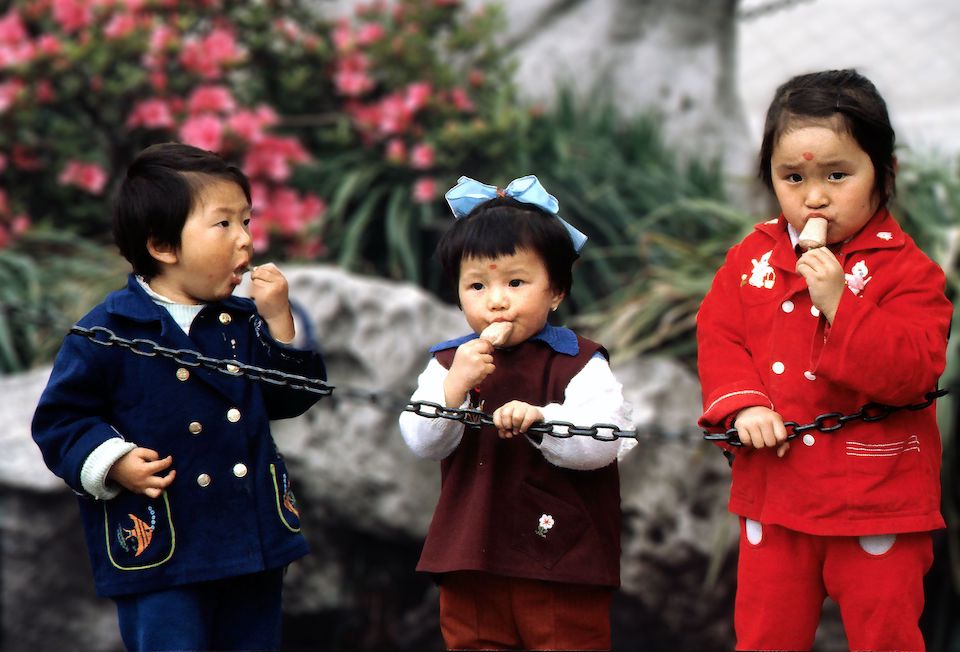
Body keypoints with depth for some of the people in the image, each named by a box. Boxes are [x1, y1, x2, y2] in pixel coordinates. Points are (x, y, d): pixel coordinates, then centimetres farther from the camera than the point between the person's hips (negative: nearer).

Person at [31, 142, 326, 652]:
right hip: (159, 549, -5)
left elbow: (291, 399, 7)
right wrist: (114, 462, -19)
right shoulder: (109, 331, -9)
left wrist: (279, 322, -3)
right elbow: (60, 418, -4)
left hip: (254, 546, 6)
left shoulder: (244, 323, 7)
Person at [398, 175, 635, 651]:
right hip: (471, 562, 4)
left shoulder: (579, 363, -5)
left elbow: (605, 442, -17)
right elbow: (422, 443, -2)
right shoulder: (448, 362, 7)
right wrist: (454, 386, -18)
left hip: (562, 561, -4)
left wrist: (540, 419, -32)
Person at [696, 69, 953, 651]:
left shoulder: (907, 270, -12)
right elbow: (718, 336, 5)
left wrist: (839, 303, -29)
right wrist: (743, 403, -13)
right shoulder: (753, 258, 3)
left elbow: (910, 372, -21)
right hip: (775, 492, 4)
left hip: (876, 497, -4)